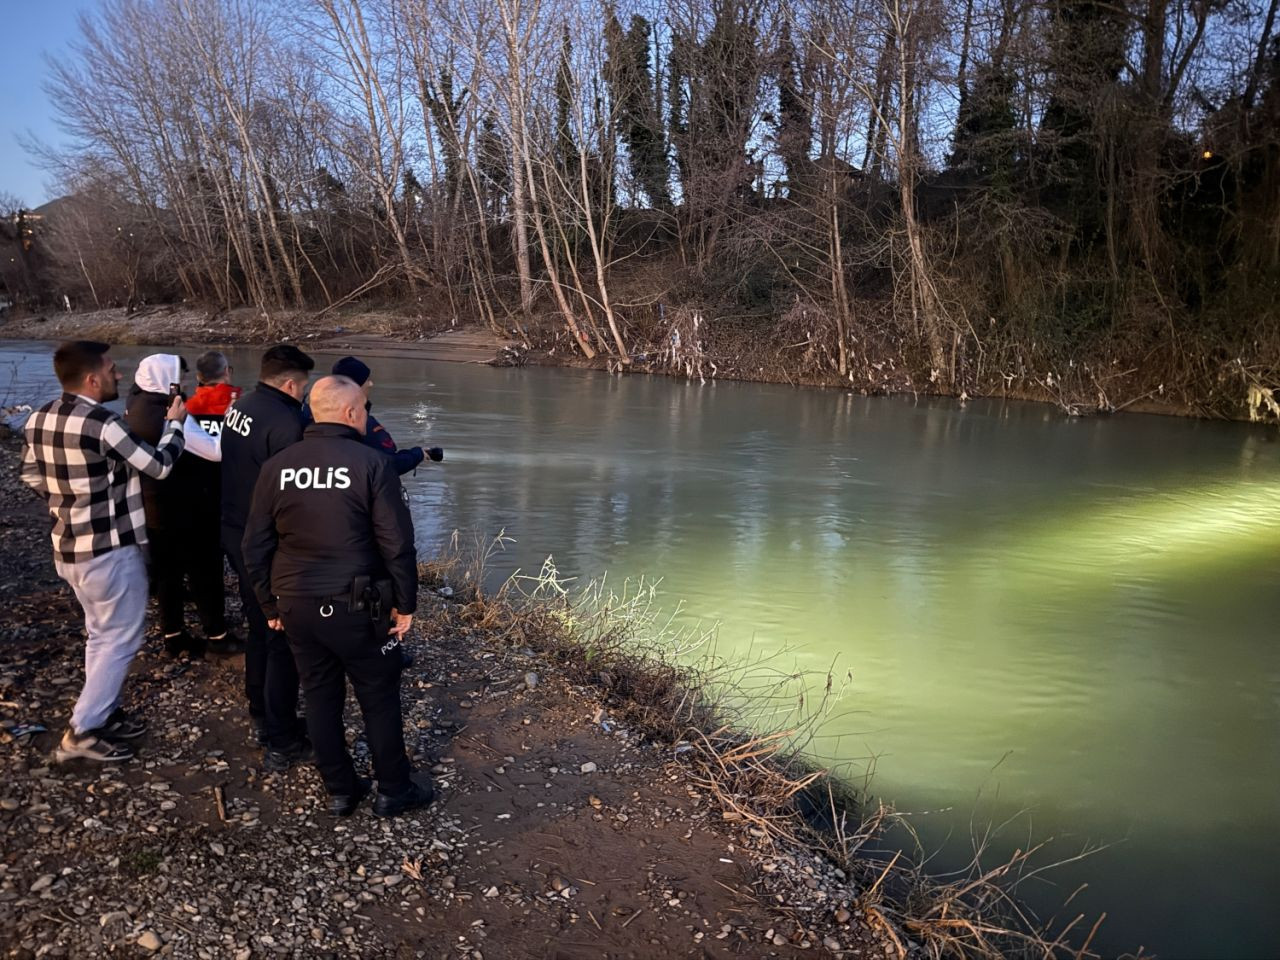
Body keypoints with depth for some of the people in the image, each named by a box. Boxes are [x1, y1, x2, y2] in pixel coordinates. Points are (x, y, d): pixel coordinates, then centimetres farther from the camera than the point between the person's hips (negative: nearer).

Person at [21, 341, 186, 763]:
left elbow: (32, 476, 14)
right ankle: (82, 731, 7)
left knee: (101, 634, 21)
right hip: (111, 548, -9)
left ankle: (104, 713, 30)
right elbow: (158, 466, -15)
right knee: (120, 639, 4)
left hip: (69, 546, 9)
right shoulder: (102, 424, -23)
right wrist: (175, 423, 0)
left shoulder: (39, 419, 3)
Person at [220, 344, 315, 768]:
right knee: (283, 640, 1)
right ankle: (282, 742, 8)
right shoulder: (284, 422, -22)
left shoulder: (237, 408, 6)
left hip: (234, 533, 9)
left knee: (259, 627, 22)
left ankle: (261, 717, 37)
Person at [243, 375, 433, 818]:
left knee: (320, 697, 16)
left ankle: (340, 791, 29)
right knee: (379, 698, 11)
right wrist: (405, 603, -3)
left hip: (297, 605, 5)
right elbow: (397, 543, -14)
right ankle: (394, 791, 23)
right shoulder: (371, 463, -13)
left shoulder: (276, 466, 1)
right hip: (355, 606, -4)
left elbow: (256, 545, 5)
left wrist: (270, 603, 15)